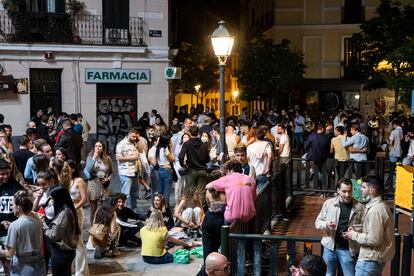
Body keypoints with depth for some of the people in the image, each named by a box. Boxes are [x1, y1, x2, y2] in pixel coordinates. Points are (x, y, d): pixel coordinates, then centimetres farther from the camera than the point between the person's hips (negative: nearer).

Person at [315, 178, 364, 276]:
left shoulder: (358, 207, -4)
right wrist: (325, 224, -17)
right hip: (330, 246, 2)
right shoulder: (329, 203, -2)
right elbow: (317, 222, 4)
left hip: (348, 249, -1)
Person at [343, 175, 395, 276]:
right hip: (377, 257, 10)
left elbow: (374, 239, -25)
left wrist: (354, 235, -12)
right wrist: (357, 231, 6)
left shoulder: (375, 210, -22)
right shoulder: (380, 205, 11)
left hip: (370, 260, -10)